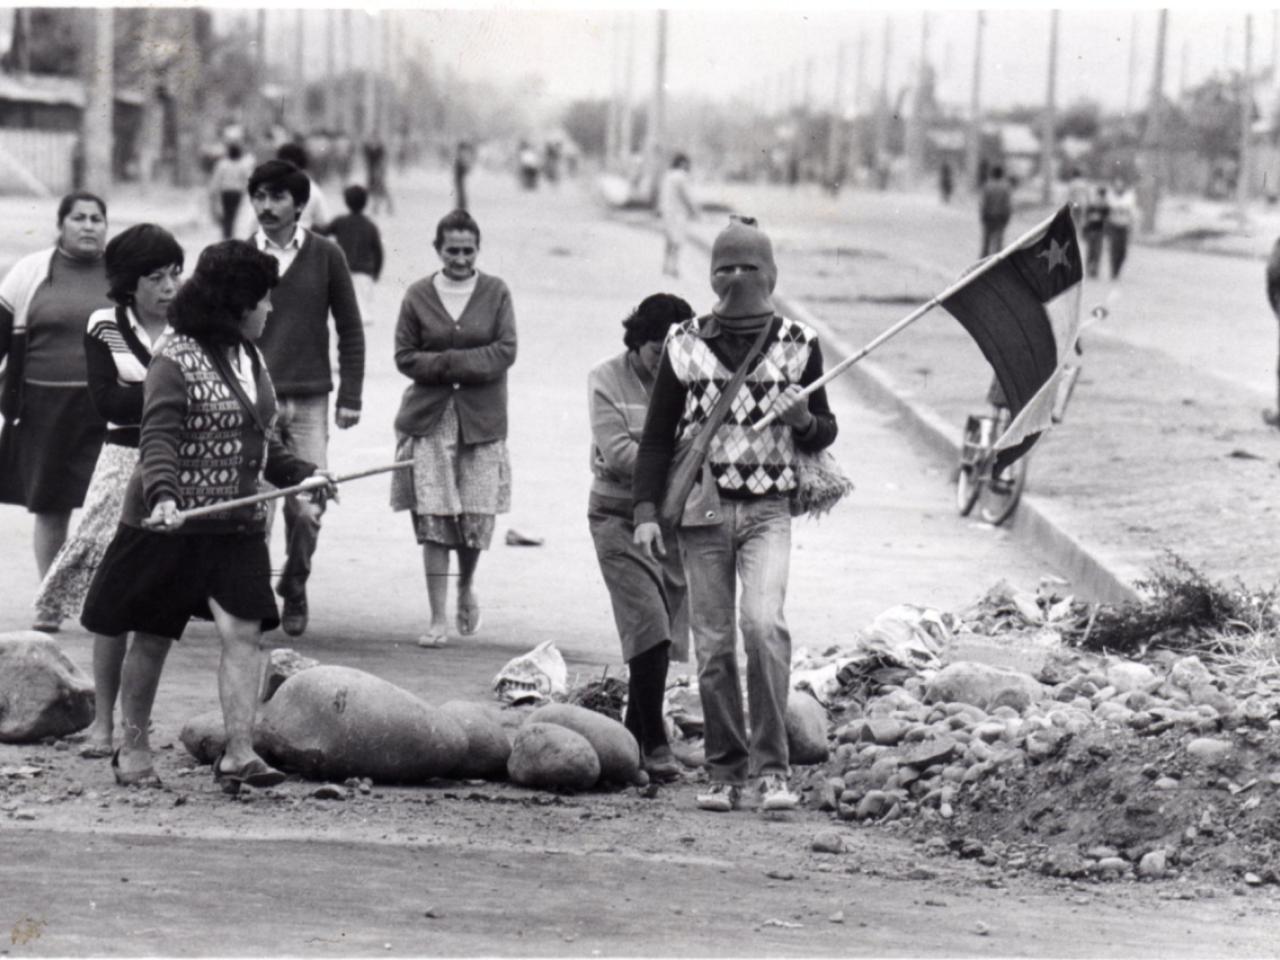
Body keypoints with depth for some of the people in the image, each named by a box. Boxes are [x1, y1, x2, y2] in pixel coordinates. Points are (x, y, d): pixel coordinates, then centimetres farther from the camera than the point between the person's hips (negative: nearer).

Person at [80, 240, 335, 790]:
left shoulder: (250, 359, 11)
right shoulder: (176, 360, -14)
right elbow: (158, 438, -23)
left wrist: (299, 474, 12)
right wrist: (163, 495, -37)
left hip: (236, 523, 6)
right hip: (170, 523, -6)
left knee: (243, 631, -7)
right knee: (152, 638, 8)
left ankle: (238, 754, -8)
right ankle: (133, 748, 24)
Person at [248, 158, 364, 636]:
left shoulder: (325, 255, 3)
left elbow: (350, 329, 8)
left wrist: (350, 397, 3)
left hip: (309, 400, 0)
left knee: (308, 507, -3)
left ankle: (295, 585, 21)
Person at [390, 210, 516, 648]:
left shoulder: (496, 293, 4)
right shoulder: (418, 296, 5)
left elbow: (506, 351, -4)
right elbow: (405, 356, 2)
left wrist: (448, 362, -13)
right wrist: (460, 364, -13)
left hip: (482, 420, 0)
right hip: (428, 418, 0)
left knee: (477, 517, -1)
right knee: (433, 520, -5)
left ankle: (467, 584, 31)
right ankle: (438, 619, 0)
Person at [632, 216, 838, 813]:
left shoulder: (798, 345, 6)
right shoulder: (686, 345, 5)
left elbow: (823, 433, 16)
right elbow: (657, 435, 8)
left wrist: (804, 421, -8)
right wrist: (646, 511, -2)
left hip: (768, 509, -1)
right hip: (702, 510, 1)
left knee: (763, 623, -20)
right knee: (712, 645, 2)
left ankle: (772, 769, -16)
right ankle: (724, 771, 13)